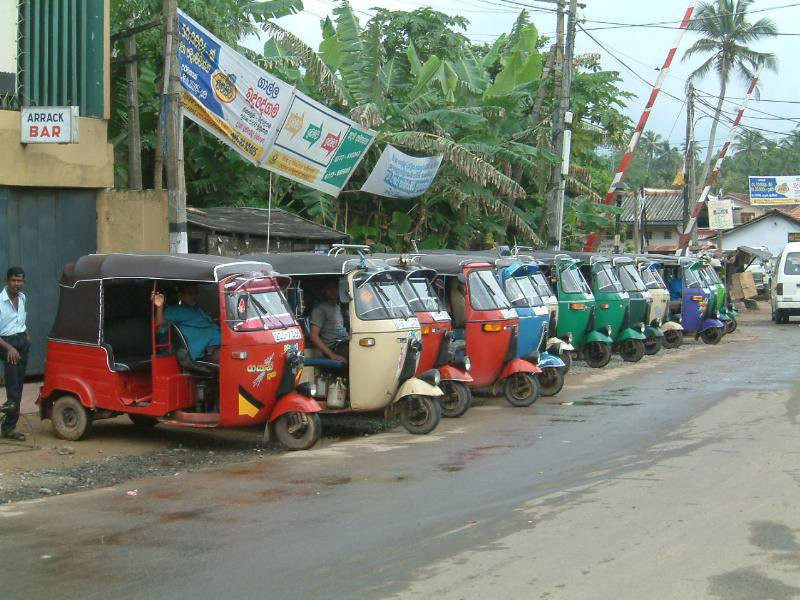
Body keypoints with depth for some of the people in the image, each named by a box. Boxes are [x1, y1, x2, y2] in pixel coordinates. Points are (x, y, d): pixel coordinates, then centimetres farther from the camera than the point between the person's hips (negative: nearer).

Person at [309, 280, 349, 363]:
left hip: (345, 344, 9)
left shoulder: (338, 307, 25)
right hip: (334, 348, -9)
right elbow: (313, 336, -11)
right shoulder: (319, 309, -2)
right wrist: (331, 355, -18)